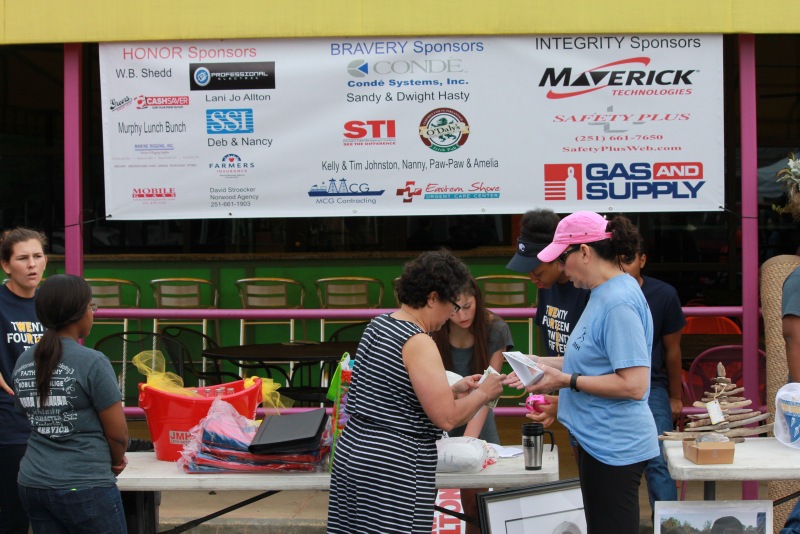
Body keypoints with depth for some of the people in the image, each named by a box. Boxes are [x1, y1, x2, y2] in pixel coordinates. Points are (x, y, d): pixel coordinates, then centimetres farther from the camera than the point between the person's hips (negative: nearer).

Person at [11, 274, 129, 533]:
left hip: (32, 483, 6)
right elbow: (118, 433, -11)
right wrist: (115, 460, 12)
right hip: (84, 488, -6)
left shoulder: (23, 363, 6)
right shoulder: (92, 362, -14)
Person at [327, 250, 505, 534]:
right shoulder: (418, 343, -16)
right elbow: (447, 418, -17)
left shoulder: (379, 324, 11)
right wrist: (483, 393, 0)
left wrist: (453, 390, 18)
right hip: (392, 468, -9)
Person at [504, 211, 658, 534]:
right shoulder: (604, 293, 9)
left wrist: (567, 381, -19)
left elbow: (633, 384, -26)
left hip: (613, 445, -10)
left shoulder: (618, 302, -22)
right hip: (597, 440, 10)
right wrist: (546, 364, 10)